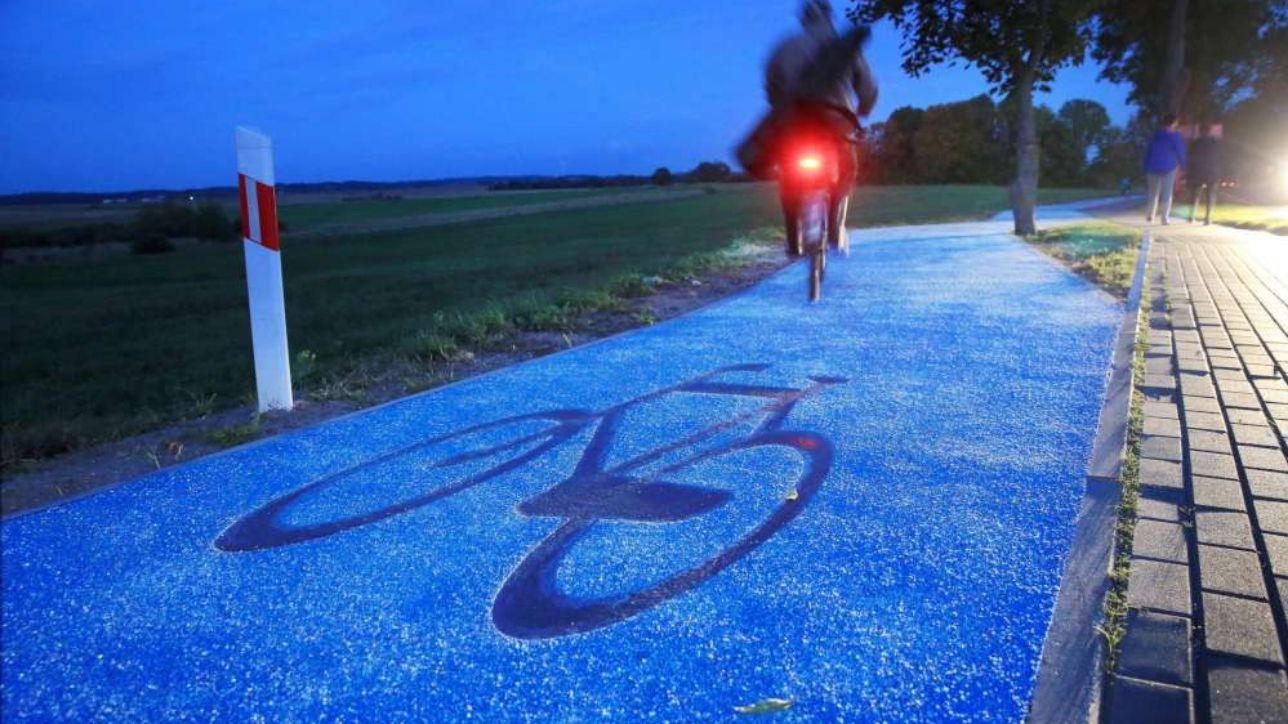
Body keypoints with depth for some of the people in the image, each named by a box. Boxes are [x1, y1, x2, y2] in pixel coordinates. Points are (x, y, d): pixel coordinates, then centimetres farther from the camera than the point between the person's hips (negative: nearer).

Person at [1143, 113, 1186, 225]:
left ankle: (1149, 216, 8)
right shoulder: (1175, 137, -5)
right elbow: (1181, 153, -4)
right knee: (1167, 193, 0)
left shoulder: (1155, 135, 9)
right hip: (1169, 168, -4)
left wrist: (1146, 169, 14)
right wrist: (1183, 167, 6)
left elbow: (1148, 152, 10)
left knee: (1152, 193, 10)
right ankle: (1165, 217, -2)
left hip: (1153, 168, 4)